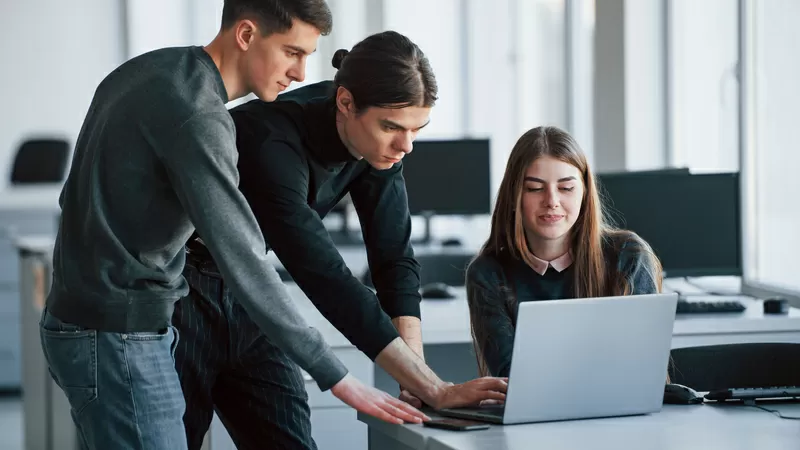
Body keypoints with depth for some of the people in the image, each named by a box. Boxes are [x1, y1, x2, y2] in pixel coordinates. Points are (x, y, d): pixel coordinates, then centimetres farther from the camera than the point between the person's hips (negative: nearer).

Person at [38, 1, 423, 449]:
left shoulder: (146, 72, 9)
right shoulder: (197, 116, -21)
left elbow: (76, 195, 17)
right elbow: (245, 264, -26)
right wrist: (337, 378, -25)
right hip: (120, 340, -10)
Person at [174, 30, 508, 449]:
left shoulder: (378, 140, -10)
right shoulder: (270, 144, -32)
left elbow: (394, 258, -7)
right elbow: (327, 280, -37)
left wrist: (415, 375, -21)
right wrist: (435, 390, -39)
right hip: (179, 287, -7)